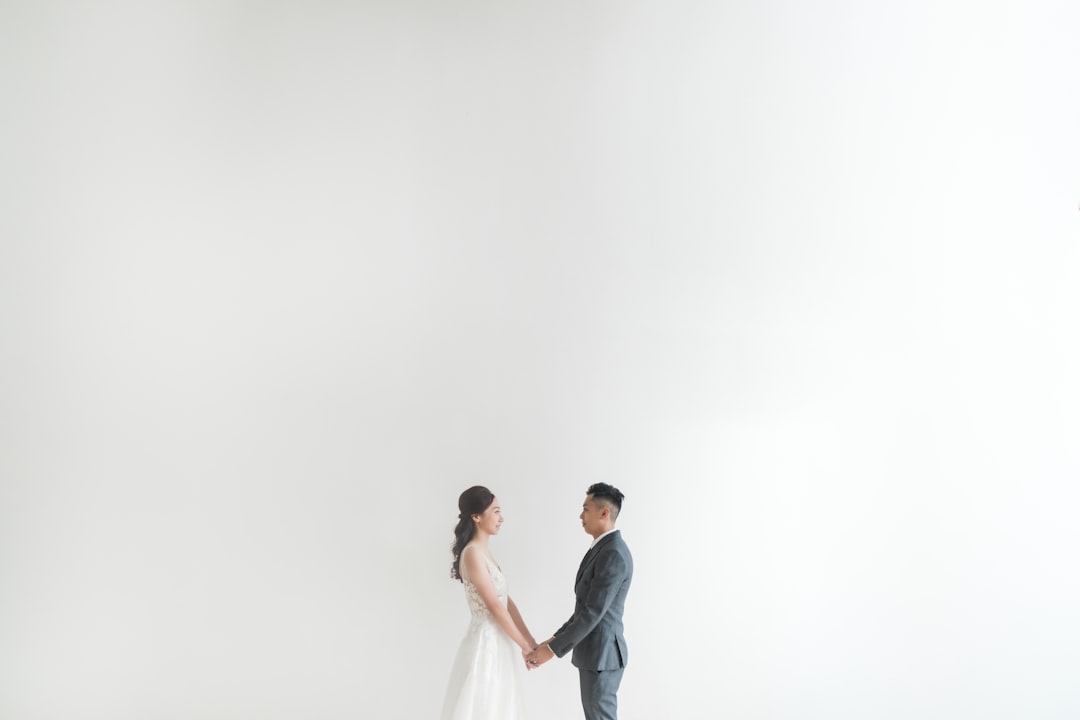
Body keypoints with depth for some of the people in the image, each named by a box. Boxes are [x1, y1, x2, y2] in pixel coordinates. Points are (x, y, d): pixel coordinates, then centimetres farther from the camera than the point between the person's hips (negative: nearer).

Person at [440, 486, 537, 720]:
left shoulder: (485, 552, 11)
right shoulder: (472, 554, -18)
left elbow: (507, 602, 11)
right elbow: (495, 606, -17)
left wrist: (530, 640, 7)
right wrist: (523, 644, -11)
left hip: (497, 642, 9)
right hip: (485, 643, -9)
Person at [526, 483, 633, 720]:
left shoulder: (613, 554, -22)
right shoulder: (605, 549, 13)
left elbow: (592, 613, -24)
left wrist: (553, 649, -18)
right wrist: (556, 639, 13)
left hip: (600, 655, -10)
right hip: (595, 651, 10)